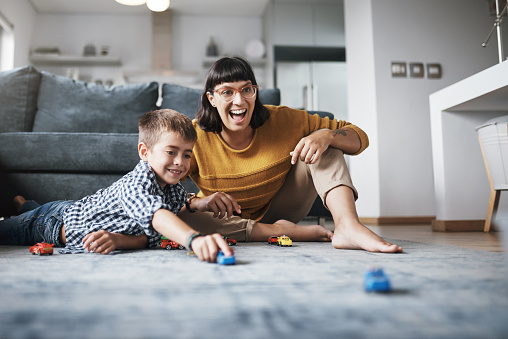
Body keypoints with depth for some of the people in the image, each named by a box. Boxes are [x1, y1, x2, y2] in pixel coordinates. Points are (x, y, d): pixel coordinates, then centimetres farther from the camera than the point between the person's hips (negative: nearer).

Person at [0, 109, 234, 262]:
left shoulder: (177, 193, -20)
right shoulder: (136, 184, -43)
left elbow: (147, 235, -21)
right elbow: (157, 216, -63)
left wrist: (118, 240, -40)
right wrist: (195, 239, -78)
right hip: (56, 223, -7)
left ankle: (24, 204, 65)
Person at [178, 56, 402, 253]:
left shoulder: (281, 120, -16)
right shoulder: (195, 137, -20)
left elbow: (360, 138, -12)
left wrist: (326, 135, -35)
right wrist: (197, 201, -41)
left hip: (276, 212, 1)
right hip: (226, 223, 0)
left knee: (322, 145, -16)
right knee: (173, 214, -33)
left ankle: (348, 225, -37)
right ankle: (281, 231, -27)